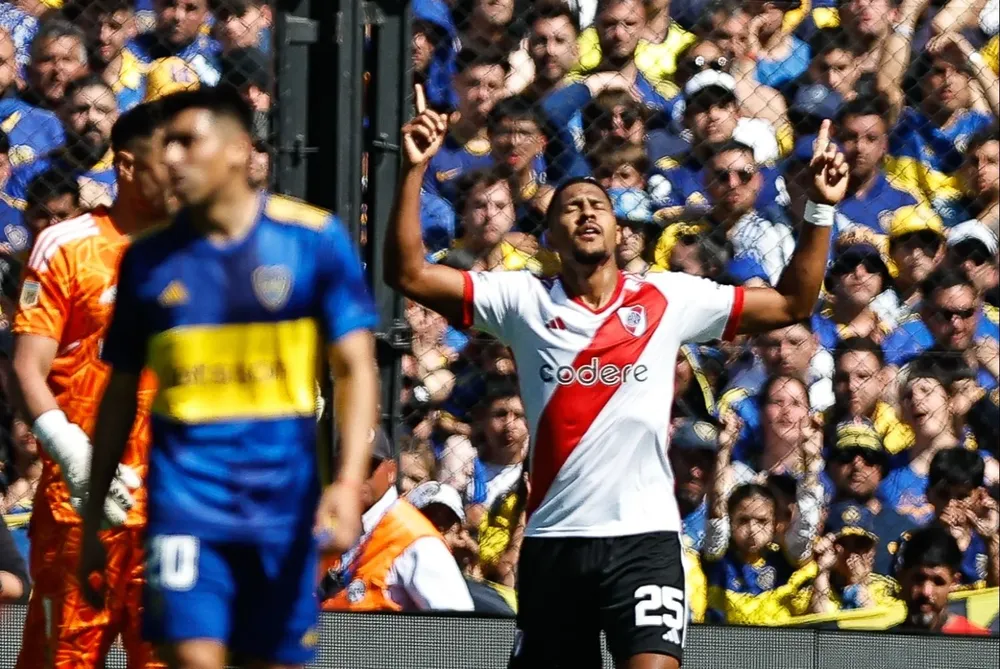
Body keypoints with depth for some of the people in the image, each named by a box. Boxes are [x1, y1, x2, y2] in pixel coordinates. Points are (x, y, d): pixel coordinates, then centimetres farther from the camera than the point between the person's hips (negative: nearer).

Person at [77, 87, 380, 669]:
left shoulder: (313, 239, -1)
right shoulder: (150, 259, 5)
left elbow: (356, 369, -2)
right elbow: (121, 393, 12)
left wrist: (350, 483, -16)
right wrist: (93, 518, 11)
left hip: (283, 490, 0)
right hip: (187, 486, 0)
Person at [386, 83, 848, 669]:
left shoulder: (669, 299, 6)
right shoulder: (526, 301, 6)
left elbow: (792, 303, 9)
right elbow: (409, 273, -1)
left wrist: (821, 209, 0)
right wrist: (415, 170, -10)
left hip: (643, 536, -2)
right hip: (553, 538, 2)